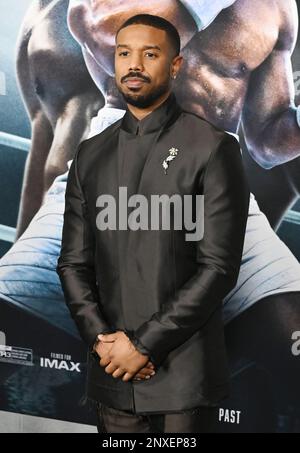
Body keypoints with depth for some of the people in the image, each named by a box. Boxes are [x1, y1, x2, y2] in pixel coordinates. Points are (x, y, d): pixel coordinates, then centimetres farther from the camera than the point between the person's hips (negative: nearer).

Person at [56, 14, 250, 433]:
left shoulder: (213, 148, -6)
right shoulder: (91, 155, 8)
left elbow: (219, 267, -11)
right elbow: (73, 263, 7)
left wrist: (145, 345, -12)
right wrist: (101, 339, -6)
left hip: (184, 370, -3)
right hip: (112, 369, 4)